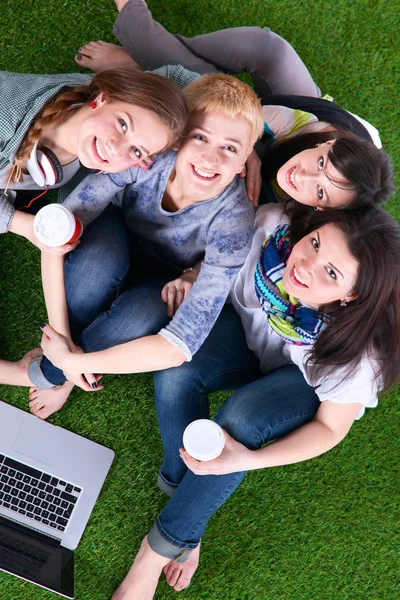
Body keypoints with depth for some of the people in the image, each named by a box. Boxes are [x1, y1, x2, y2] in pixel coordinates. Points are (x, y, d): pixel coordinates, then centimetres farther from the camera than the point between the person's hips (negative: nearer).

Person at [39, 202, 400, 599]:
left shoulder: (360, 350, -35)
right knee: (174, 372, -29)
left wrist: (247, 460, -34)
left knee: (239, 420, -33)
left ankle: (160, 549, -12)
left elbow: (330, 428, -20)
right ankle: (178, 484, -6)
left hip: (306, 382, -2)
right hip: (247, 331, 3)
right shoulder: (271, 227, -32)